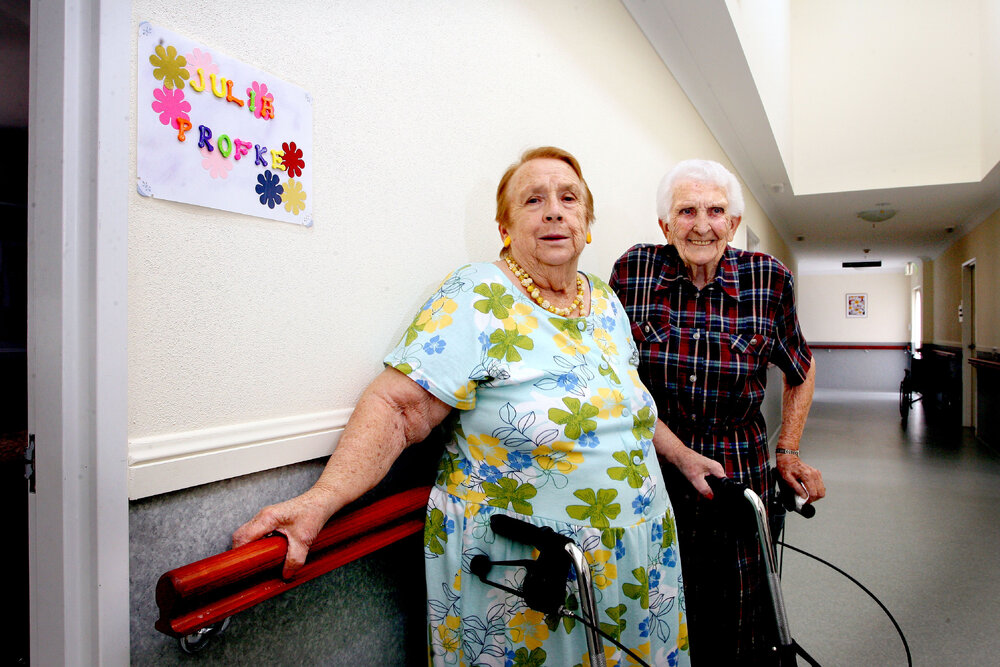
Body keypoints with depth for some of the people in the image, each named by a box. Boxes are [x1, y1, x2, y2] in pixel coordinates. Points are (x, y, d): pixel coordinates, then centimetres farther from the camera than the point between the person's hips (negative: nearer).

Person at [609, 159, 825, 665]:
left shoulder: (769, 278, -4)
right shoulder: (633, 271, -7)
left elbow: (801, 370, 12)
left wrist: (787, 451, 7)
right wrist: (681, 455, -13)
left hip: (741, 482, 1)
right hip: (652, 477, 0)